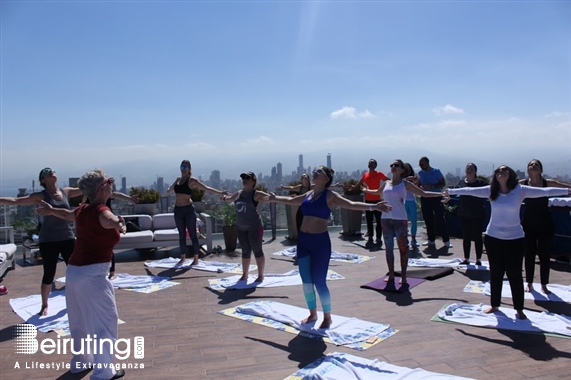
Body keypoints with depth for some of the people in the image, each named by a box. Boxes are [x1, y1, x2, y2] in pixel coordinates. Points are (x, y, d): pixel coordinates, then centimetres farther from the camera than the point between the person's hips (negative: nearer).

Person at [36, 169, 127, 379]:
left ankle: (80, 360, 39)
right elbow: (108, 220, -42)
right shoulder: (101, 211, -16)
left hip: (73, 271, 9)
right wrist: (117, 223, -63)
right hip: (92, 274, -9)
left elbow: (66, 214, 32)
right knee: (105, 321, -1)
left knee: (80, 320, 23)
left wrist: (50, 210, 52)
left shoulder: (83, 210, 9)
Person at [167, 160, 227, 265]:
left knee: (192, 234, -1)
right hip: (178, 210, 6)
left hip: (188, 209, -6)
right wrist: (168, 191, 56)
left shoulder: (192, 180, -5)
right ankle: (183, 257, 22)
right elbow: (171, 188, 36)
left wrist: (219, 192, -22)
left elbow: (206, 188, -12)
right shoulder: (178, 180, 13)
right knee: (181, 235, 12)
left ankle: (196, 259, 5)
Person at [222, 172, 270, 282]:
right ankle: (245, 274, 26)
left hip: (254, 227, -6)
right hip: (241, 228, 6)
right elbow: (230, 198, 33)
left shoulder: (256, 194, -10)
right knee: (245, 251, 14)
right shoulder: (239, 193, 10)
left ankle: (261, 275, 12)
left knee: (257, 250, 1)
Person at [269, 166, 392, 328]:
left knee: (319, 281, -1)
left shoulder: (330, 195, -6)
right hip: (303, 240, 6)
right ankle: (312, 314, 29)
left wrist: (373, 206, -30)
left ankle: (327, 317, 19)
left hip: (320, 241, -6)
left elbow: (351, 204, -17)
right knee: (306, 280, 11)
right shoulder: (308, 194, 12)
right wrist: (275, 198, 44)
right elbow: (290, 200, 30)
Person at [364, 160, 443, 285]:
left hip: (400, 219, -4)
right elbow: (377, 192, 34)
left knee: (402, 248, -2)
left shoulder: (405, 184, 1)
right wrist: (366, 190, 38)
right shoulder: (386, 184, 11)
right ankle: (391, 275, 18)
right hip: (386, 219, 4)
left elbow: (423, 193, 3)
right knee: (388, 248, 8)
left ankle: (403, 276, 6)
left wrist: (440, 194, -3)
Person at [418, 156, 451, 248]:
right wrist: (420, 187, -7)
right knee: (428, 220, 7)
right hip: (425, 198, 4)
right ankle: (431, 240, 16)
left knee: (440, 219, -6)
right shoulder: (420, 173, 9)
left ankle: (446, 241, -1)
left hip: (436, 197, -4)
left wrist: (432, 186, -19)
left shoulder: (436, 171, -4)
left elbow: (443, 183, -5)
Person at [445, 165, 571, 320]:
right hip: (493, 237, 2)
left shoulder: (520, 190, -8)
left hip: (514, 239, -2)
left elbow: (544, 191, -12)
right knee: (495, 273, 13)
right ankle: (494, 305, 27)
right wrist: (450, 191, 6)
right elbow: (469, 191, 3)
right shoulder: (491, 190, -3)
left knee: (515, 274, 3)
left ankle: (519, 309, 18)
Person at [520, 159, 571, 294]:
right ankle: (529, 283, 22)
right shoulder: (522, 184, -5)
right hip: (528, 224, 0)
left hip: (545, 225, 0)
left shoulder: (548, 183, -5)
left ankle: (544, 285, 22)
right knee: (529, 254, 8)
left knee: (544, 255, 8)